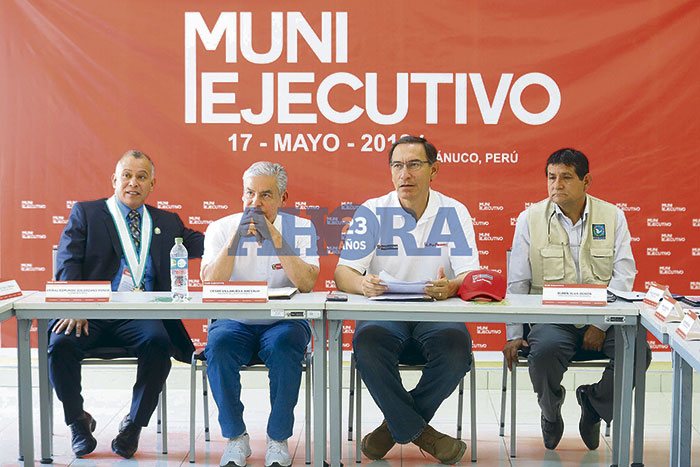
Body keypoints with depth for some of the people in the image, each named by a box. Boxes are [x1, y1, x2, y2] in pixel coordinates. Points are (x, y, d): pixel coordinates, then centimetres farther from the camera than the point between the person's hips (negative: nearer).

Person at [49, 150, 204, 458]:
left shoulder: (167, 222, 21)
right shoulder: (85, 213, 12)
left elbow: (201, 244, 15)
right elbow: (68, 264, 1)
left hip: (142, 317, 1)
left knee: (158, 342, -31)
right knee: (61, 344, -29)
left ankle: (134, 424, -10)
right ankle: (77, 420, 0)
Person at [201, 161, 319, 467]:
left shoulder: (301, 229, 1)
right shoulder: (221, 228, 4)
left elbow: (307, 284, -15)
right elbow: (209, 285, -11)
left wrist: (277, 240, -22)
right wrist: (236, 237, -18)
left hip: (284, 320, -1)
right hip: (235, 322, 1)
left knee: (285, 346, -33)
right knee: (218, 345, -31)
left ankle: (278, 439, -13)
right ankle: (235, 436, -11)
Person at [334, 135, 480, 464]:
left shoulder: (454, 213, 3)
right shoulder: (372, 212, 3)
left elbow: (471, 276, -4)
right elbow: (343, 274, -3)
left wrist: (451, 287, -29)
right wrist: (363, 284, -28)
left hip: (437, 316, 1)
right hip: (384, 315, 0)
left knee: (457, 350, -31)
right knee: (367, 346, -33)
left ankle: (396, 426, -7)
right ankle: (420, 432, -13)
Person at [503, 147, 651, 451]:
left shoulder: (613, 217, 7)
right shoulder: (530, 218, 5)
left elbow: (624, 276, 0)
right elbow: (516, 283, 5)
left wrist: (601, 324, -14)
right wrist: (513, 335, -3)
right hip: (550, 319, -1)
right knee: (545, 350, -33)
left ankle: (594, 402, 8)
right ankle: (551, 414, 3)